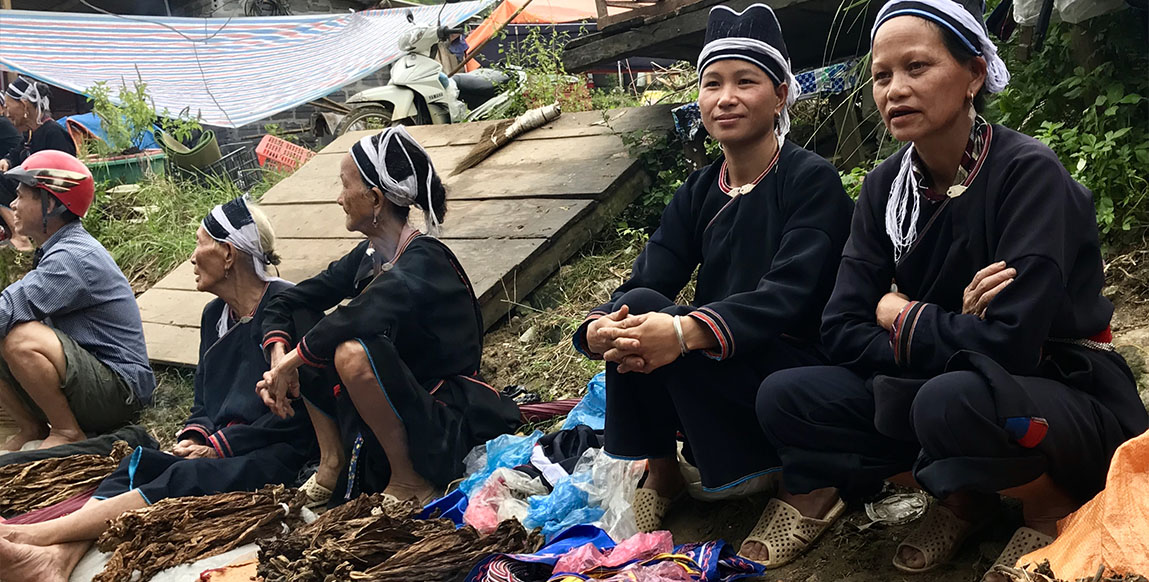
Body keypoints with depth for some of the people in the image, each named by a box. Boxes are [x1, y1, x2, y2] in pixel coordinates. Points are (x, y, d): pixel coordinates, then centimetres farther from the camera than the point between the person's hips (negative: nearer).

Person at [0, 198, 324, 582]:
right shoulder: (215, 314, 19)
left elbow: (295, 413, -14)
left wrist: (218, 447, -12)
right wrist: (194, 437, 1)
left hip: (276, 455, -8)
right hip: (217, 448, 8)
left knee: (182, 479, -30)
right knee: (139, 464, -19)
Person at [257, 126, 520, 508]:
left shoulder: (424, 262, -22)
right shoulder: (369, 257, 2)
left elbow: (356, 319, -39)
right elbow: (285, 303, 6)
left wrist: (289, 362, -25)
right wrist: (279, 361, -12)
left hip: (446, 425, -8)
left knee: (353, 353, -34)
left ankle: (408, 480, -16)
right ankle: (332, 461, 2)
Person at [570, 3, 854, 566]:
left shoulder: (813, 180, -9)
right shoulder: (698, 193, 8)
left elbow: (789, 294, -23)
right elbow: (644, 280, -4)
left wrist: (684, 332, -40)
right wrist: (599, 328, -28)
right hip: (716, 380, 5)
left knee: (656, 319, -27)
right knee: (636, 316, -21)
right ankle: (658, 475, -2)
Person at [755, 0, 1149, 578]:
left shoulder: (1027, 173, -20)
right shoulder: (887, 185, -2)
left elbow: (1010, 344, -28)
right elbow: (842, 329, -7)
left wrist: (900, 316, -14)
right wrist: (949, 334, -22)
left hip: (1072, 397, -5)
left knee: (951, 402, -38)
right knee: (784, 400, -11)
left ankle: (1053, 508, -4)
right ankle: (963, 495, 6)